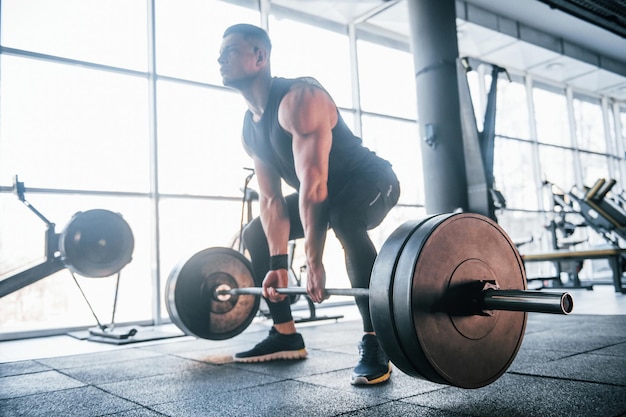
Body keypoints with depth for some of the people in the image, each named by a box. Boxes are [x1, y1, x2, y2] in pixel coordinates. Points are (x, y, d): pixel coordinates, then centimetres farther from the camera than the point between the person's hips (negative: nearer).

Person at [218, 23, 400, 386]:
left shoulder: (299, 98, -27)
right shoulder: (250, 129, 0)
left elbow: (313, 183, -36)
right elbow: (271, 199, -1)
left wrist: (314, 261, -39)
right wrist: (278, 263, -7)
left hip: (372, 181, -9)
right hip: (330, 193, 9)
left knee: (346, 223, -41)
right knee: (256, 235, 9)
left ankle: (374, 345, -30)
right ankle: (286, 336, 13)